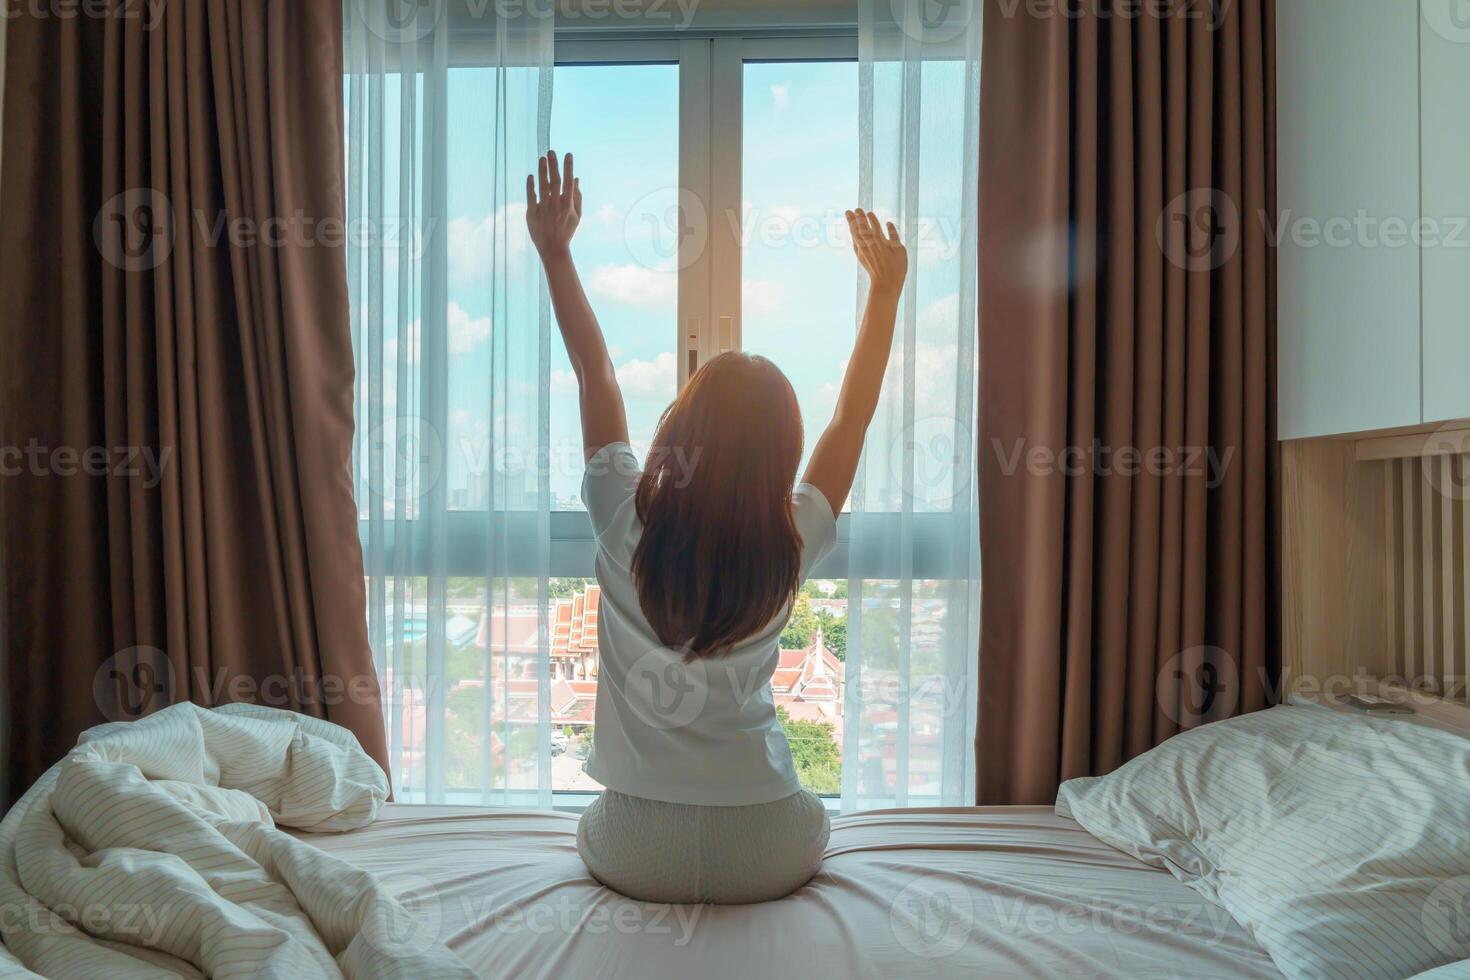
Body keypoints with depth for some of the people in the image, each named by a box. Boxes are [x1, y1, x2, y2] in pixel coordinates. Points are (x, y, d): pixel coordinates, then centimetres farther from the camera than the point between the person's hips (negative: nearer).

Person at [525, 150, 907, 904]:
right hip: (765, 859, 1)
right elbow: (852, 417, -1)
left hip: (634, 856, 0)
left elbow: (596, 377, -4)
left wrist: (555, 253, 7)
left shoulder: (628, 527, -18)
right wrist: (885, 290, 9)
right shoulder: (791, 547, -16)